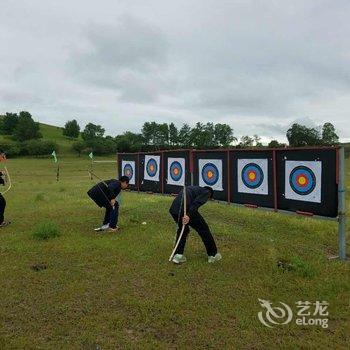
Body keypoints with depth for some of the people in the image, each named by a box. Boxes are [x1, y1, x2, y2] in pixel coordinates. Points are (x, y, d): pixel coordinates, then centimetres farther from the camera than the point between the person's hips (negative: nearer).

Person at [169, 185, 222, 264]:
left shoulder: (194, 188, 35)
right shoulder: (206, 192, 13)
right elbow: (196, 203, -8)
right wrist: (189, 215, -18)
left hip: (173, 209, 7)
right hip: (185, 210, -7)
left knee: (183, 229, 31)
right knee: (204, 229, 14)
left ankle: (177, 255, 24)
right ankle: (213, 254, 26)